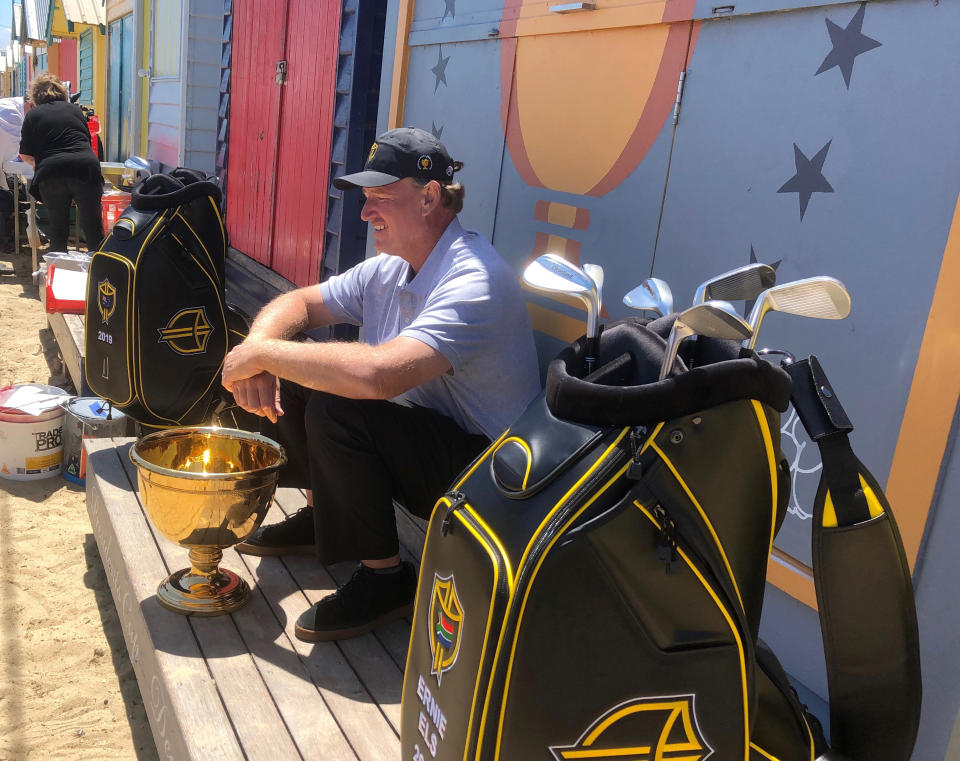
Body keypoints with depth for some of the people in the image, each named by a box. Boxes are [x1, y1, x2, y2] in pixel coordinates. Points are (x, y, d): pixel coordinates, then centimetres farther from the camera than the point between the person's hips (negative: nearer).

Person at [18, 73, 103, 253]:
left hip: (51, 174, 0)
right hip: (85, 167, 1)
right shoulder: (74, 109, 17)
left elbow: (25, 154, 11)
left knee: (58, 227, 11)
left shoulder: (33, 114, 12)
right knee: (92, 226, 4)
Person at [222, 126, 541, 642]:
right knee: (290, 382, 3)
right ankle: (322, 514, 21)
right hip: (415, 441, 9)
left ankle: (386, 579, -11)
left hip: (482, 471, -9)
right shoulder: (388, 270, 3)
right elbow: (298, 303, 9)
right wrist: (256, 349, -14)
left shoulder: (473, 281, -26)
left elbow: (378, 374, -41)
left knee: (335, 410, -29)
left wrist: (263, 354, -28)